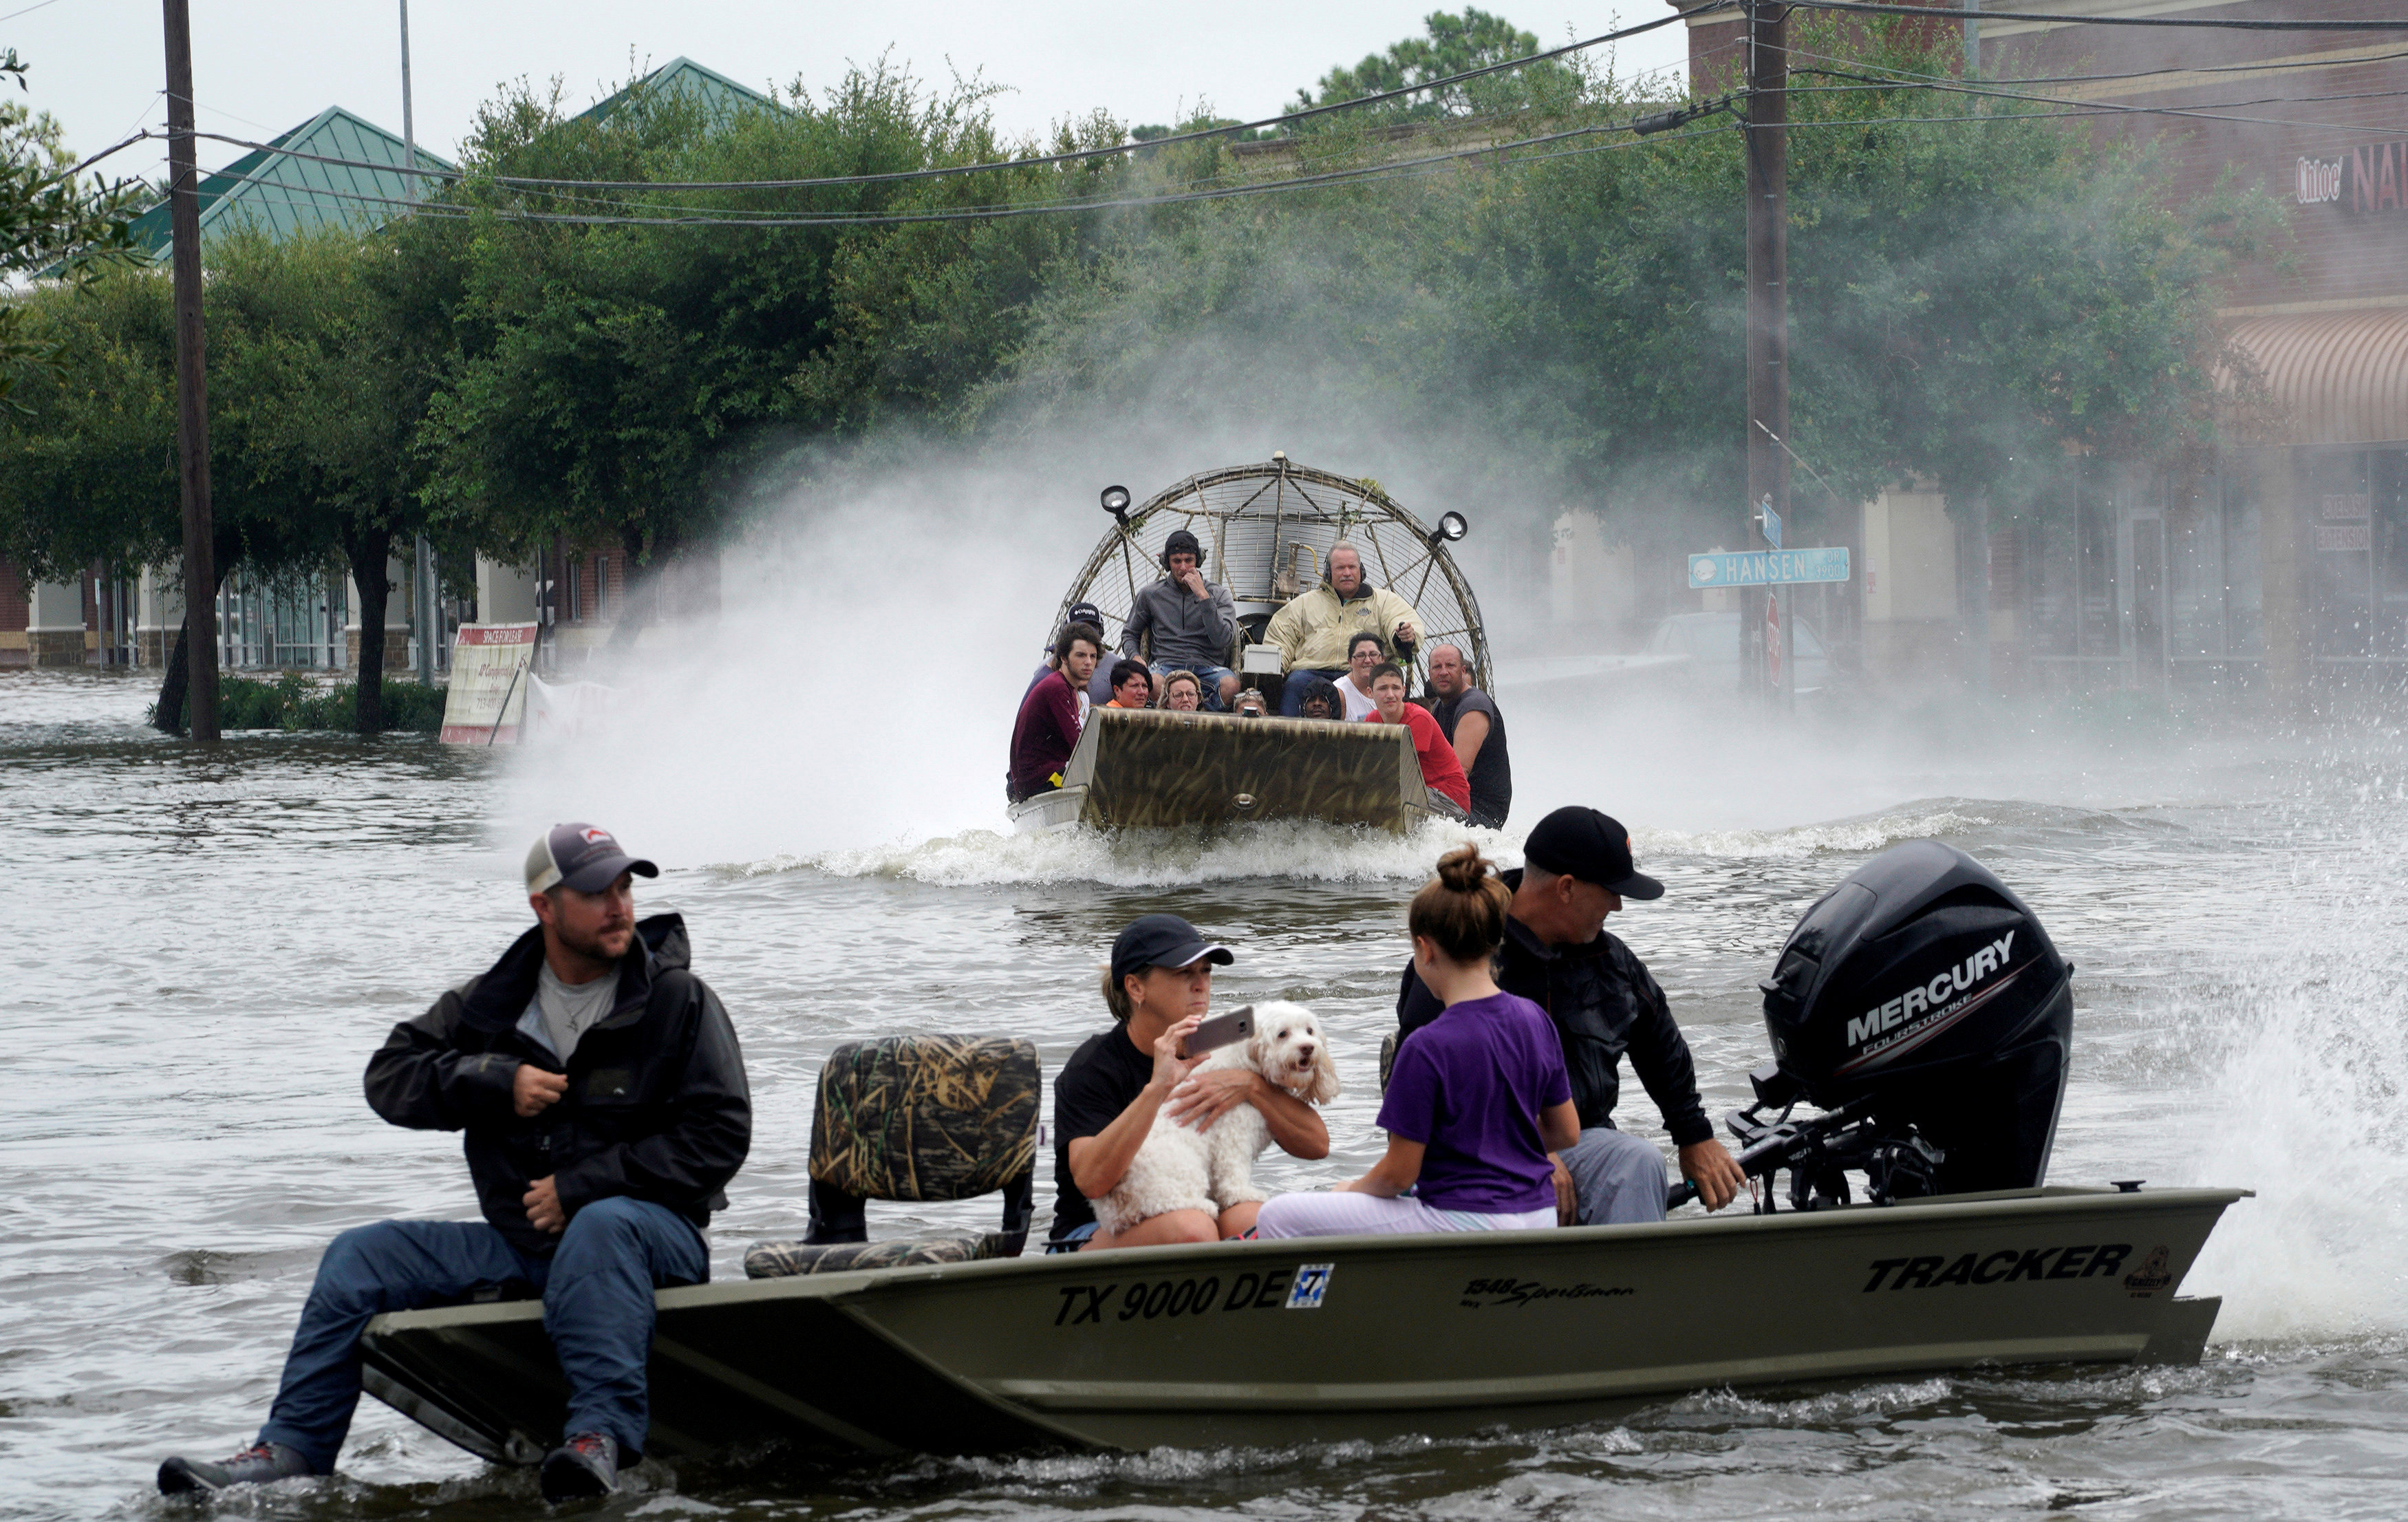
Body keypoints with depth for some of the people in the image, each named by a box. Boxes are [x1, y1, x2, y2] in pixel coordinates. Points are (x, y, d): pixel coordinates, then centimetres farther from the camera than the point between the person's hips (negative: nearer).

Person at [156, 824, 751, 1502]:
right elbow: (389, 1077, 7)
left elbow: (718, 1137, -11)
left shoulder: (679, 1001, -4)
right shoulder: (495, 1000, 9)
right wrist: (497, 1081, -11)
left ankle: (601, 1437, -50)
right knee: (361, 1256, -3)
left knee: (600, 1225, -40)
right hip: (520, 1244, 5)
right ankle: (292, 1447, -5)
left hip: (652, 1230, -5)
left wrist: (581, 1187, -15)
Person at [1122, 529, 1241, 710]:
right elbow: (1130, 634, 26)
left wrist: (1203, 596, -9)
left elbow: (1222, 639, -6)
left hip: (1208, 667, 0)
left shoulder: (1218, 594, 10)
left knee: (1230, 685, -37)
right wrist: (1135, 658, 3)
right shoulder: (1150, 594, 15)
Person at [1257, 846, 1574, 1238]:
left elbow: (1398, 1175, -13)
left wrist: (1353, 1189, 8)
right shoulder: (1535, 1020, 2)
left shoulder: (1428, 1048, -18)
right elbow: (1567, 1132, 12)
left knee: (1279, 1217, -2)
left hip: (1466, 1228, -9)